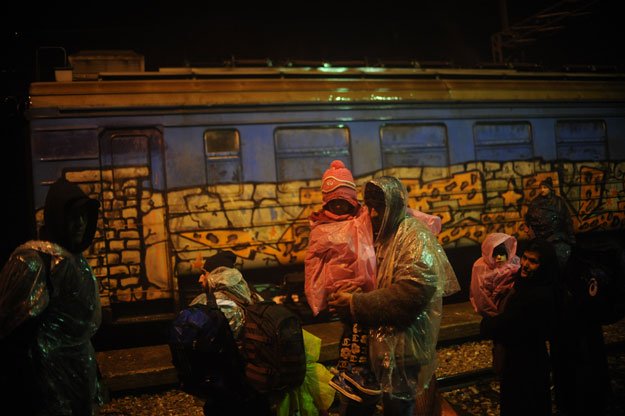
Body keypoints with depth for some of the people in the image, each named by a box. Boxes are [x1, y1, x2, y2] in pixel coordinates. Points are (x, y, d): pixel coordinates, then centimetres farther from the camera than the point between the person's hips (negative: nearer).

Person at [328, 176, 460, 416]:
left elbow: (411, 293, -26)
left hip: (402, 345, -7)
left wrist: (356, 305, -24)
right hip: (372, 338, 7)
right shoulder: (378, 235, 10)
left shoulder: (416, 238, -14)